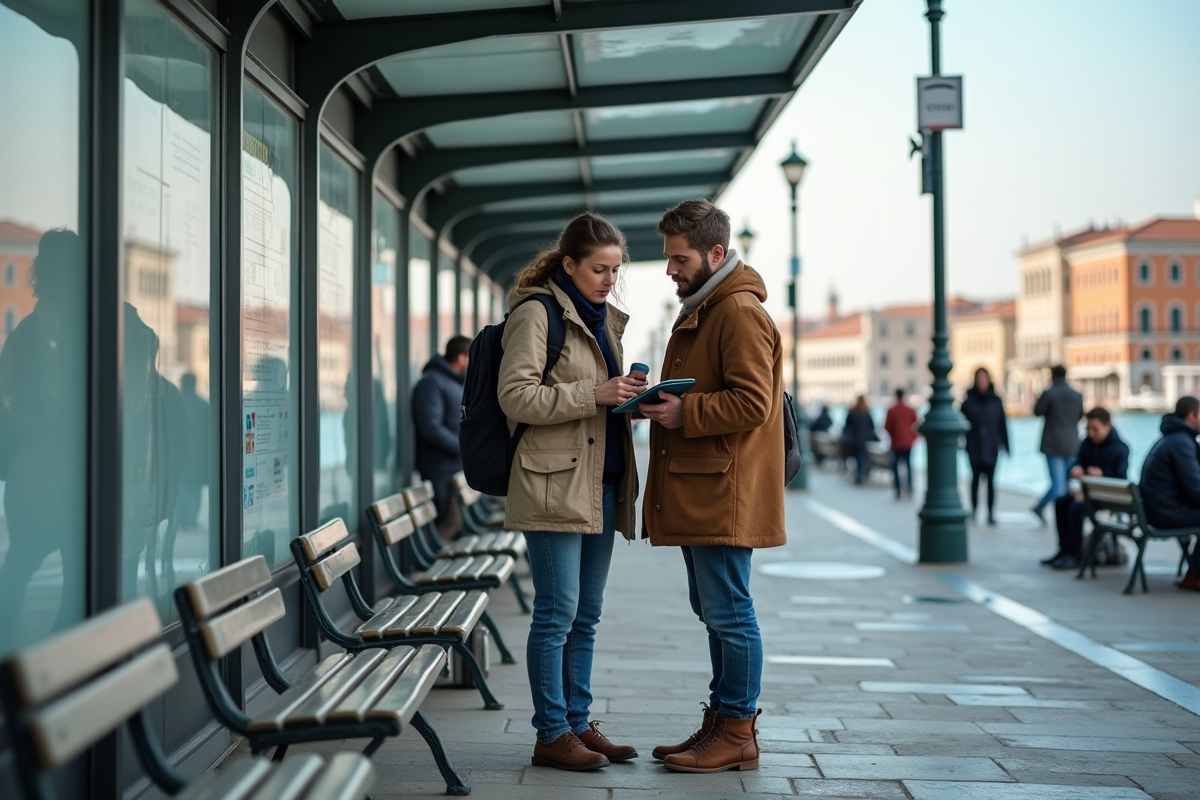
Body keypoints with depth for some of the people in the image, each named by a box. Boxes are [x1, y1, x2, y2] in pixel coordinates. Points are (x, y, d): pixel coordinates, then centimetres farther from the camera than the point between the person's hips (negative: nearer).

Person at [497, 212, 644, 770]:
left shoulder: (605, 319, 18)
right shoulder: (536, 312, -7)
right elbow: (515, 397, -15)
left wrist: (627, 397, 4)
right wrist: (595, 394, -20)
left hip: (600, 485, 8)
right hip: (553, 485, -8)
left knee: (586, 616, 12)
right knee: (557, 613, -4)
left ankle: (578, 725, 20)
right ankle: (552, 735, 5)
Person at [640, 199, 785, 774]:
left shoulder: (740, 312, -12)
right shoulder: (699, 311, 20)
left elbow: (752, 402, -20)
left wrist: (684, 414, -17)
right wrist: (661, 400, 11)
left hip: (724, 494, -10)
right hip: (696, 491, 11)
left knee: (729, 613, -5)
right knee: (714, 612, 15)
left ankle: (737, 734, 3)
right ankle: (720, 722, 23)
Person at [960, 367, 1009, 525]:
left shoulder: (996, 401, 4)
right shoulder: (969, 400, 0)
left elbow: (1003, 424, 6)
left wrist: (1006, 445, 4)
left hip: (991, 448, 0)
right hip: (974, 448, 0)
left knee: (990, 480, -1)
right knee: (975, 478, 4)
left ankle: (991, 514, 1)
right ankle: (974, 509, 16)